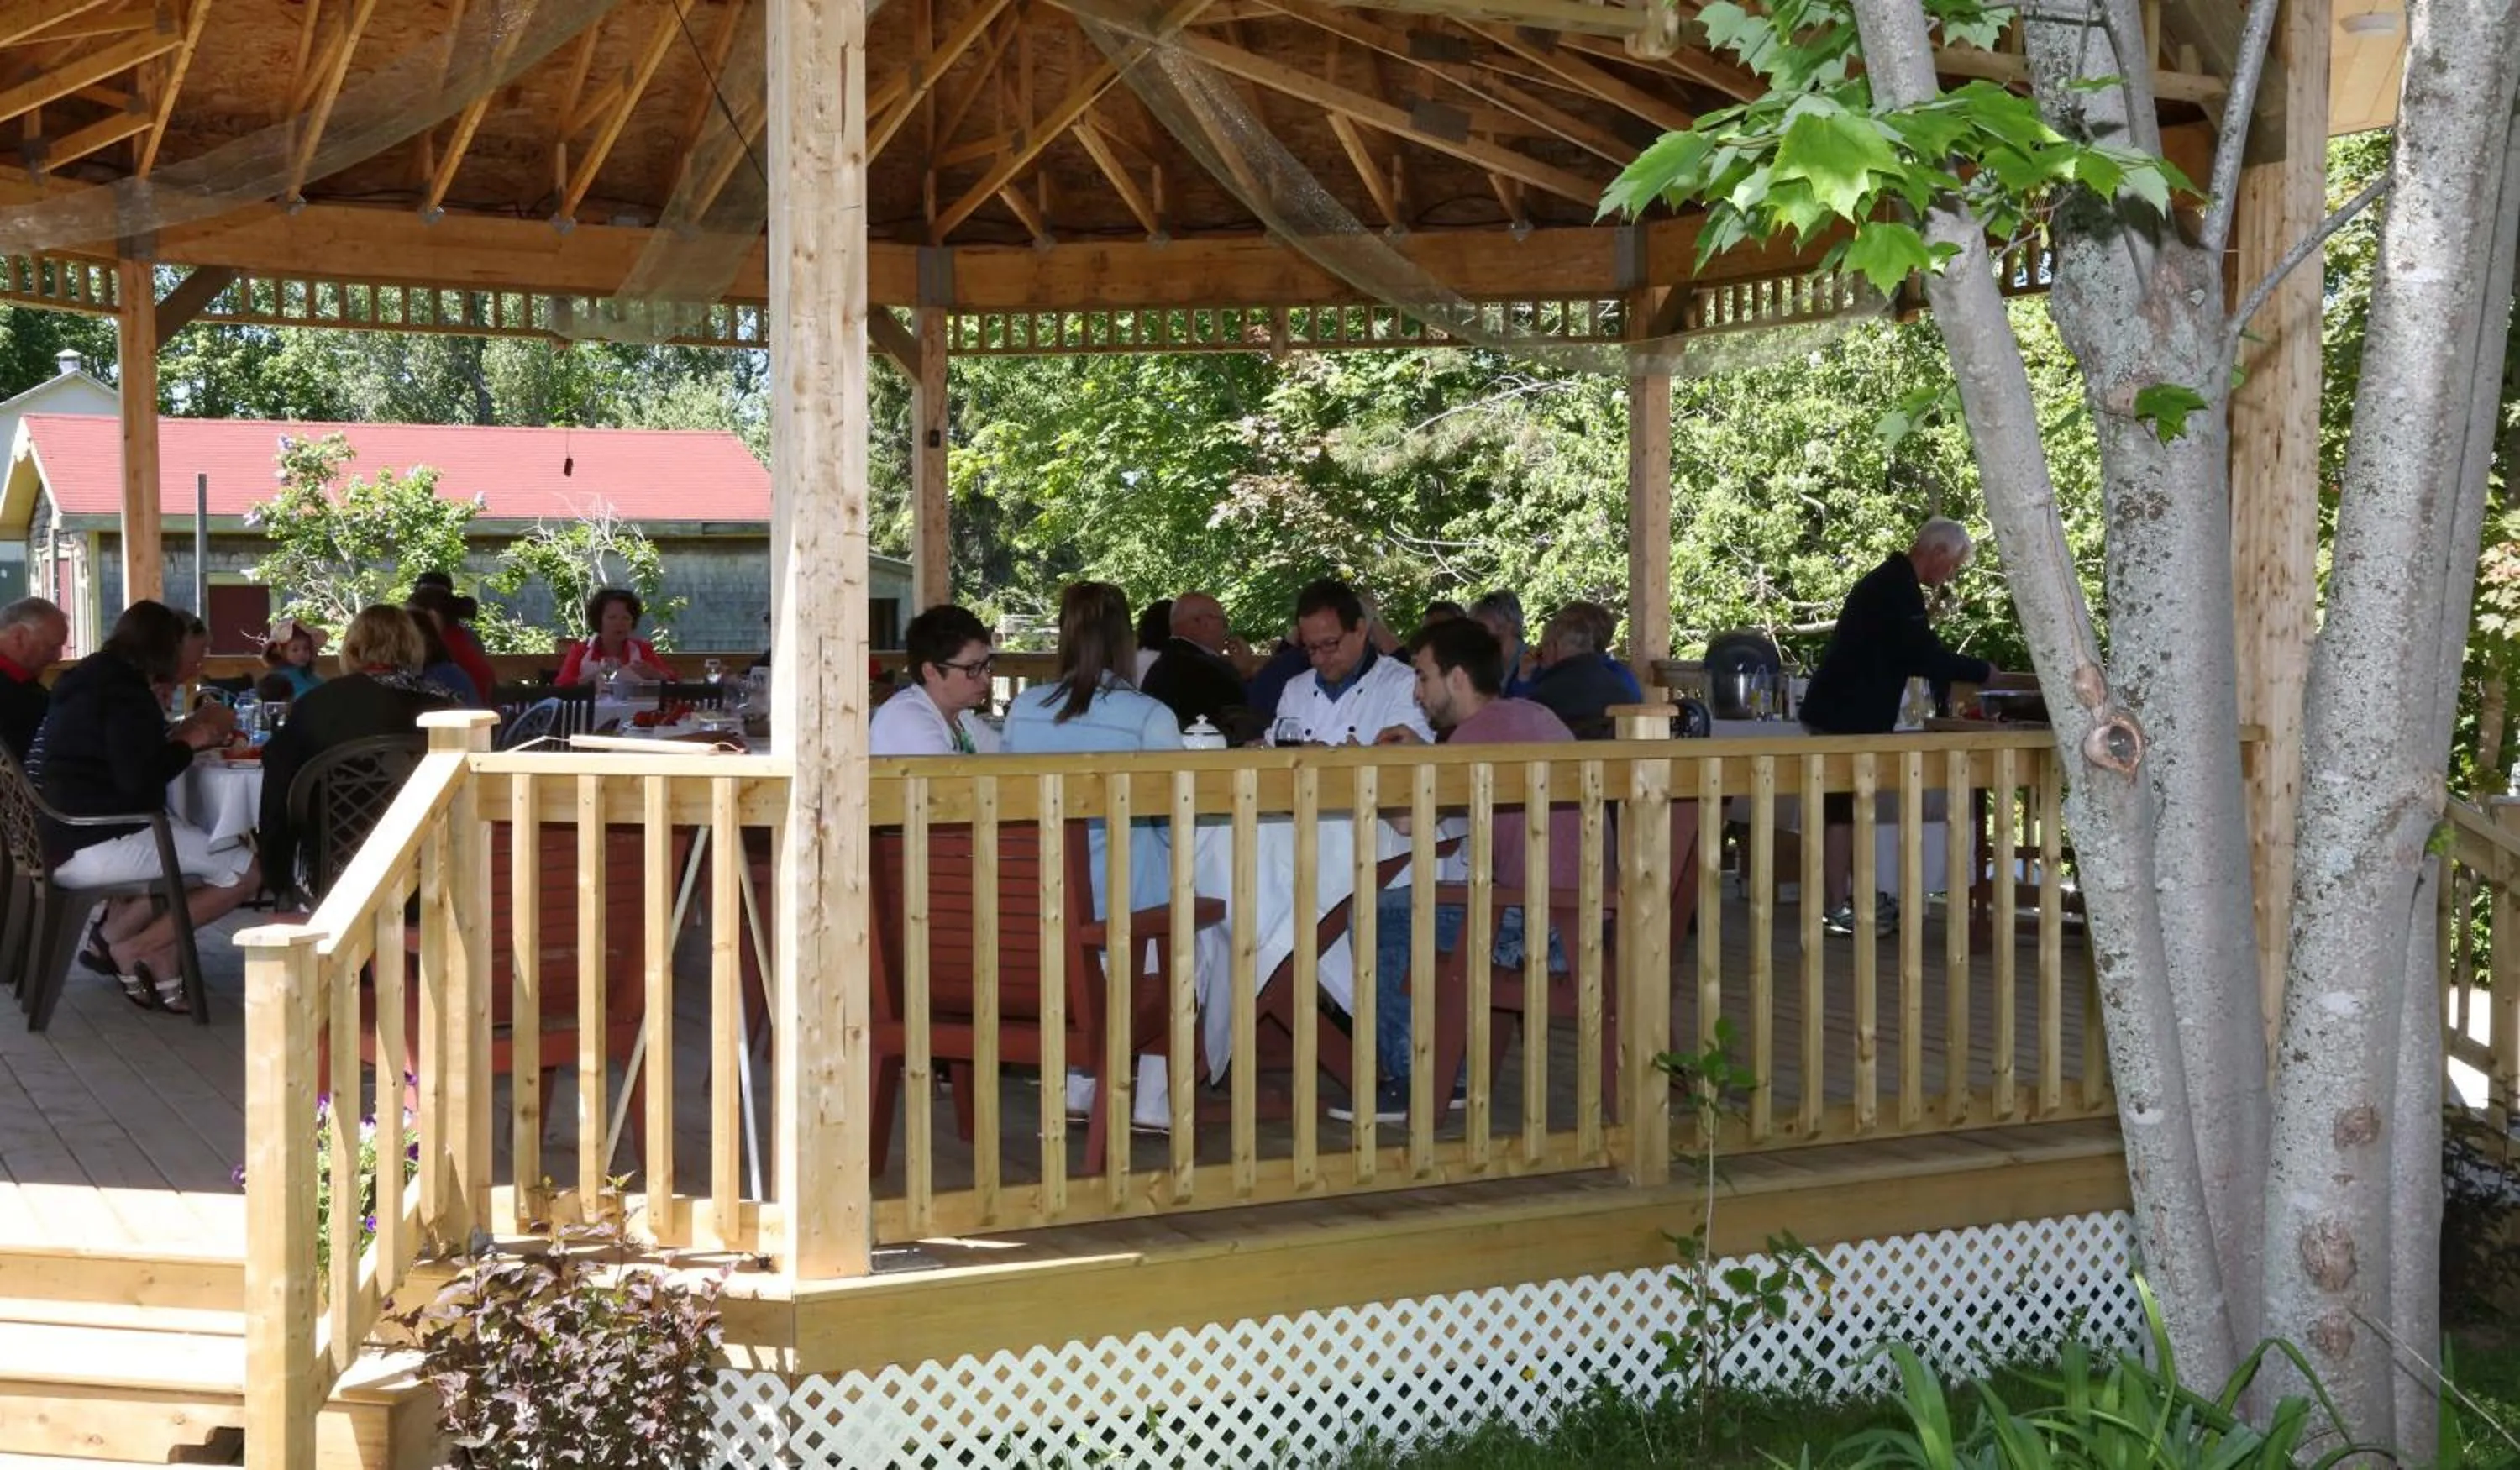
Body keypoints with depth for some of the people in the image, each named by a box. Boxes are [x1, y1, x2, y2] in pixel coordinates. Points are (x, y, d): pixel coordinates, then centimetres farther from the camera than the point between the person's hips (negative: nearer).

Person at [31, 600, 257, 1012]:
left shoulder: (95, 677, 17)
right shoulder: (124, 689, -13)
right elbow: (138, 777, -21)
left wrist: (183, 732, 18)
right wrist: (188, 744, -6)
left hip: (62, 837, 11)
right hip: (96, 846, -11)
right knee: (245, 871, -11)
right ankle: (126, 949, -3)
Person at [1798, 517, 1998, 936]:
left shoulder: (1890, 581, 17)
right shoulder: (1898, 589, -17)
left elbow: (1905, 655, 24)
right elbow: (1924, 656, -20)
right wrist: (1982, 672, -10)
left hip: (1844, 714, 11)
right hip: (1846, 717, -11)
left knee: (1849, 807, 15)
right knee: (1843, 808, -7)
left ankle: (1854, 896, 22)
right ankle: (1839, 910, -4)